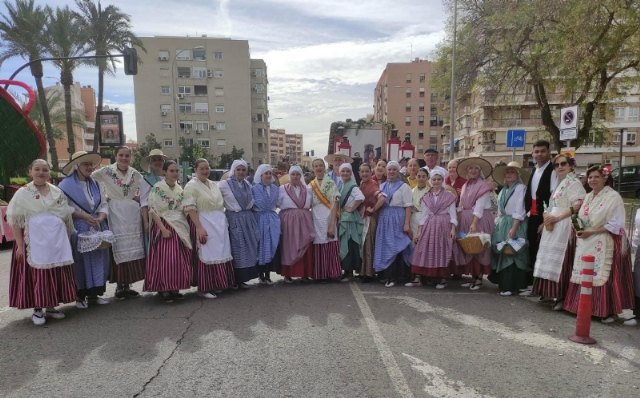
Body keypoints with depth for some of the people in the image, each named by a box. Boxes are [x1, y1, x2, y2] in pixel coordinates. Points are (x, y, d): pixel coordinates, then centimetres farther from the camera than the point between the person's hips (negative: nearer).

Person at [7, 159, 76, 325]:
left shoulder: (58, 192, 9)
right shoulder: (22, 193, 0)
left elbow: (67, 217, 14)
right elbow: (15, 221, -2)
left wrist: (67, 238, 10)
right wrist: (20, 245, -8)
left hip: (57, 240, 3)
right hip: (35, 241, -3)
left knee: (57, 274, 6)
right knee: (37, 274, -1)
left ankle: (51, 308, 20)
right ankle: (37, 310, 13)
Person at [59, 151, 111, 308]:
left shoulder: (95, 184, 12)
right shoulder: (66, 185, -6)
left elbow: (104, 205, 9)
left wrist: (100, 218, -9)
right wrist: (83, 216, -19)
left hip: (97, 229, 5)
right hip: (78, 230, -5)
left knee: (98, 259, 5)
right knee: (80, 261, -1)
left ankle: (94, 294, 16)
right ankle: (80, 296, 12)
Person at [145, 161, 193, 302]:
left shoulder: (180, 189, 11)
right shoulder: (157, 188, -7)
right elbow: (153, 210, -12)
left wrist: (186, 225, 10)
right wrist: (163, 229, -19)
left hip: (180, 228, 6)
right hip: (163, 227, -6)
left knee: (180, 259, 4)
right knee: (165, 258, -8)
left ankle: (175, 288, 15)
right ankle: (164, 289, 3)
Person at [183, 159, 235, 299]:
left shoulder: (214, 185, 15)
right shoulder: (192, 185, -7)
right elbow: (190, 209, -16)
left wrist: (224, 222, 13)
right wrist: (199, 227, -23)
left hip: (220, 224, 7)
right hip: (203, 225, -7)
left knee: (219, 253, 10)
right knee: (206, 255, -3)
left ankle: (216, 285, 22)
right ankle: (203, 288, 7)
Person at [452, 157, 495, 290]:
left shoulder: (483, 185, -6)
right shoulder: (465, 186, 14)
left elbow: (480, 206, -15)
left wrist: (474, 223, -22)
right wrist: (457, 221, 6)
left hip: (479, 220, -7)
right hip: (465, 220, 7)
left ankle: (479, 278, 7)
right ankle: (473, 276, 17)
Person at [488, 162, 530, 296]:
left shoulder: (521, 188, -6)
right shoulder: (503, 190, 16)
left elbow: (519, 210, -14)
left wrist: (514, 228, -20)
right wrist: (497, 224, 12)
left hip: (514, 224, -7)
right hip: (502, 224, 7)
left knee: (511, 253, -7)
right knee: (501, 253, 8)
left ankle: (510, 286, -1)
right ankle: (503, 282, 18)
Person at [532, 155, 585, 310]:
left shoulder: (573, 182, -6)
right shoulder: (559, 183, 19)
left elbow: (579, 204, -18)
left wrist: (557, 217, -19)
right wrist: (547, 216, 5)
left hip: (564, 226, -8)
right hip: (553, 227, 8)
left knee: (561, 260, -7)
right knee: (552, 260, 9)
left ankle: (562, 297, -1)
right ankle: (551, 292, 16)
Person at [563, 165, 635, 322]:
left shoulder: (613, 197, -7)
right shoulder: (588, 197, 14)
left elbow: (615, 225, -13)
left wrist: (591, 232, -16)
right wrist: (579, 229, -1)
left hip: (603, 245, -6)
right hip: (586, 244, 7)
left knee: (602, 275, -5)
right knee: (583, 275, 6)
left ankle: (607, 311, 6)